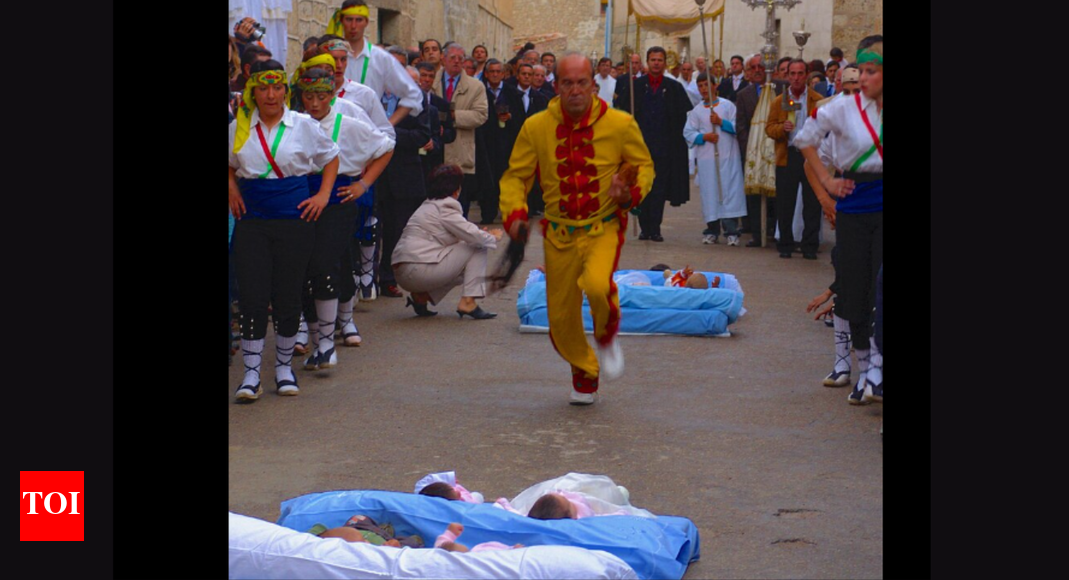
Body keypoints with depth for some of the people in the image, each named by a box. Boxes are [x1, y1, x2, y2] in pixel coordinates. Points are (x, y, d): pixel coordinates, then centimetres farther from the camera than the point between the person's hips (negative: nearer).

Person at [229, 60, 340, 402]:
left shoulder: (304, 126, 2)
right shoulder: (238, 128, 6)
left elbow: (331, 158, 14)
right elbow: (229, 164, 22)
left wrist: (323, 195, 3)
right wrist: (232, 190, 5)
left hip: (294, 219, -1)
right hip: (252, 220, 1)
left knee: (288, 297, 3)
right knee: (252, 296, -5)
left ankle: (284, 366, 20)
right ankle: (251, 373, 1)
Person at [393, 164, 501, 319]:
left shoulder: (428, 206, 21)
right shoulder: (444, 208, -8)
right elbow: (473, 236, -12)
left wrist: (483, 235, 17)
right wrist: (493, 238, 7)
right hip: (418, 270, -10)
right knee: (478, 248, -2)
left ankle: (421, 296, 11)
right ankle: (468, 302, -8)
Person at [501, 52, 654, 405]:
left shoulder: (620, 124, -6)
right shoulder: (536, 127, -4)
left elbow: (644, 165, 7)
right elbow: (515, 176, 4)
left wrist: (631, 193, -14)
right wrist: (514, 214, -14)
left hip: (604, 228, -2)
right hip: (559, 233, 2)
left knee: (597, 285, -31)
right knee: (561, 317, 6)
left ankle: (607, 337, 3)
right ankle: (585, 375, 35)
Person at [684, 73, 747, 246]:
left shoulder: (728, 106, 6)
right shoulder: (696, 111, 11)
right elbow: (688, 133, 6)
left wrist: (721, 122, -11)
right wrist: (703, 136, -10)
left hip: (728, 156, -2)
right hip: (706, 158, 2)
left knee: (730, 191, -6)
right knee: (709, 193, 0)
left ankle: (731, 231, -6)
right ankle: (712, 230, 10)